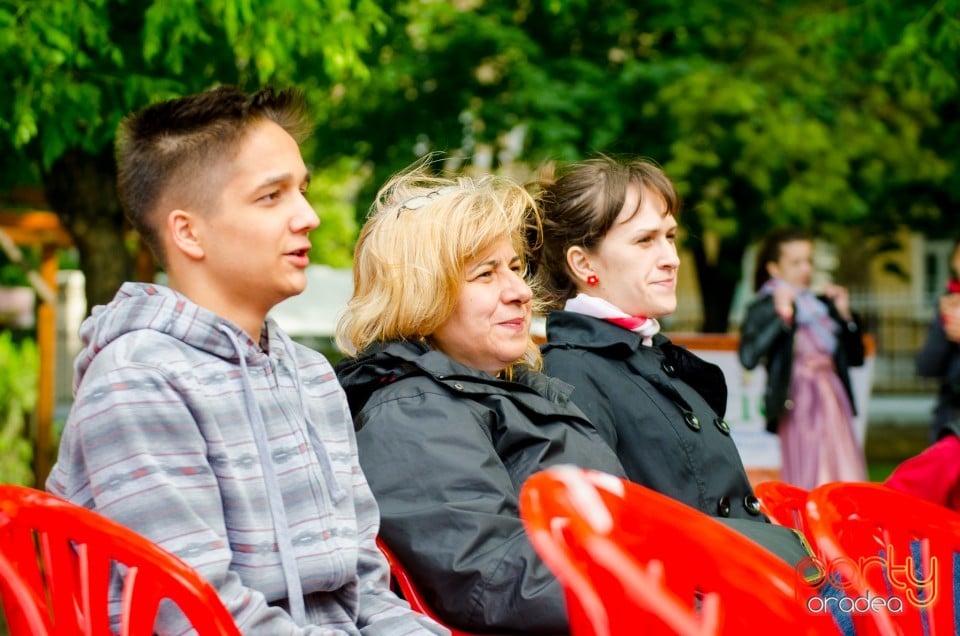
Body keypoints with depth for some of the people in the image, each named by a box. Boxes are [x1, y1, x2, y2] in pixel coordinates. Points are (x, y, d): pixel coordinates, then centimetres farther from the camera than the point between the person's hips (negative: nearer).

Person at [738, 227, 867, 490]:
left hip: (833, 397, 6)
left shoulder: (824, 304, 15)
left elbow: (855, 358, 18)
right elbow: (748, 357, -18)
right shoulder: (764, 308, -1)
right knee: (808, 483, -8)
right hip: (800, 403, -6)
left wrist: (844, 315, 6)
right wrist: (782, 315, -17)